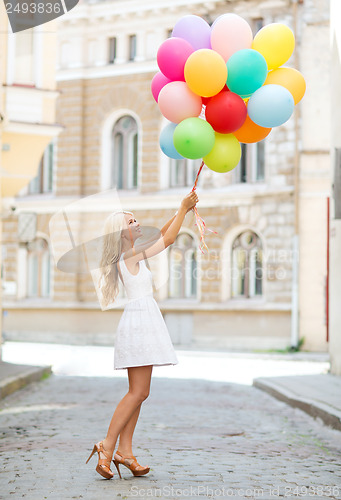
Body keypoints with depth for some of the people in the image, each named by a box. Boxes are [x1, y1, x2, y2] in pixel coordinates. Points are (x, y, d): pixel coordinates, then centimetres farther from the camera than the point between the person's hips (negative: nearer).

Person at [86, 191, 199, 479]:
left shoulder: (133, 254, 15)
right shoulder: (131, 255, -11)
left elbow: (160, 236, 24)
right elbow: (167, 240, -12)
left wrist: (183, 210, 16)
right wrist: (183, 209, -3)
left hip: (143, 323, 10)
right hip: (139, 321, -10)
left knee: (138, 392, 7)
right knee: (139, 392, -10)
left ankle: (125, 450, 6)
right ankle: (107, 446, -8)